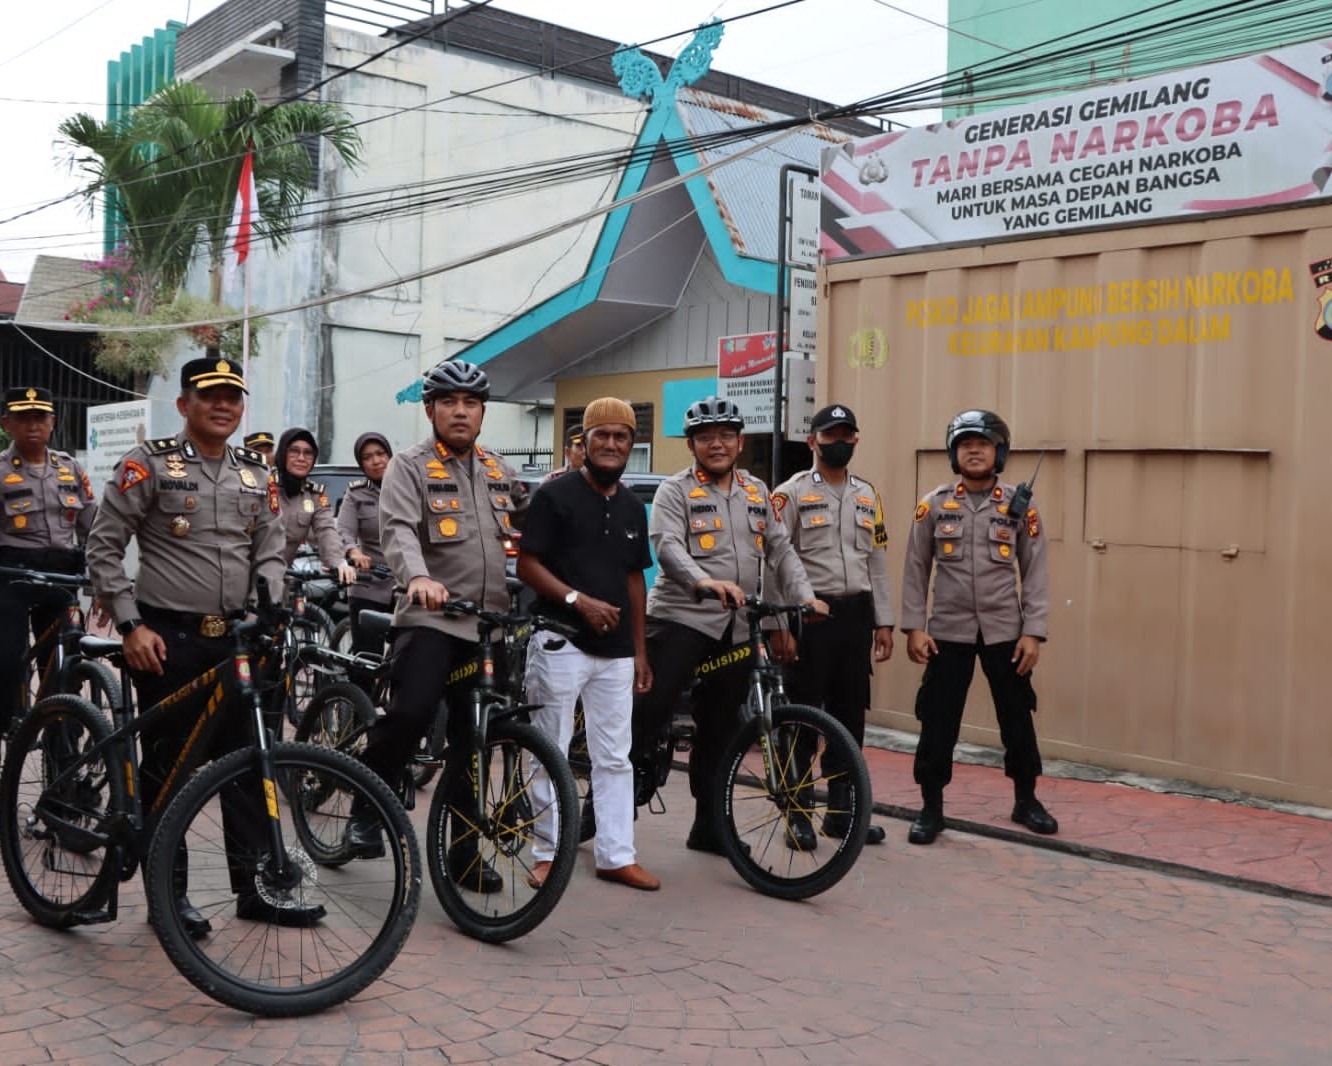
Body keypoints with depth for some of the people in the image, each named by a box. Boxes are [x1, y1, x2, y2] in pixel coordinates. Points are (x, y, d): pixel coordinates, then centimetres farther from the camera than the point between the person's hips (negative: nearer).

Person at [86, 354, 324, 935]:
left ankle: (256, 886, 15)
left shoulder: (256, 474, 11)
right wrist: (131, 625, -11)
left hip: (235, 640, 5)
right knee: (167, 768, 4)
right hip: (166, 640, -5)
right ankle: (168, 892, 15)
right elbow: (103, 549, -4)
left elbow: (270, 553, 13)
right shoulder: (150, 463, -4)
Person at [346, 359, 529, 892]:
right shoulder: (410, 466, -2)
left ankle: (463, 853, 20)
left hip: (487, 624, 5)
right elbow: (398, 529, -18)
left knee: (473, 740, 9)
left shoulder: (498, 469, 16)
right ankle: (366, 810, -1)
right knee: (411, 713, -25)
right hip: (430, 618, -5)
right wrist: (418, 577, -37)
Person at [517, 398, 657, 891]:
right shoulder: (556, 494, -5)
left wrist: (640, 650, 14)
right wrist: (578, 599, -21)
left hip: (616, 649, 6)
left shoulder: (633, 507, 14)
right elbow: (527, 565, -8)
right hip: (561, 642, -5)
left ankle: (616, 856, 17)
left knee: (614, 757, 9)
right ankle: (546, 854, 13)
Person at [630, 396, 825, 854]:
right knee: (651, 705, -21)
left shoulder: (756, 492, 16)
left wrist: (806, 596, -3)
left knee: (719, 730, 11)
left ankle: (709, 826, 20)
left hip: (735, 628, 5)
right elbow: (667, 546, -18)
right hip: (682, 618, -5)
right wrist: (704, 581, -37)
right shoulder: (675, 490, -2)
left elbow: (780, 550, 14)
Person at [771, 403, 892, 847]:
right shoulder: (792, 493, -4)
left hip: (855, 614, 5)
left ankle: (841, 812, 20)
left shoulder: (867, 496, 13)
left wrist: (884, 622, 9)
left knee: (850, 716, 9)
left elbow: (878, 562, 15)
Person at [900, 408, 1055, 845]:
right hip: (948, 630, 0)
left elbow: (1035, 572, 2)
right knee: (938, 719, 2)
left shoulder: (1019, 506, 1)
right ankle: (931, 806, 15)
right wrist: (914, 627, -4)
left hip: (1004, 630, 1)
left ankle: (1026, 800, 28)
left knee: (1016, 716, 10)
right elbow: (916, 569, 3)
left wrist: (1034, 632, -5)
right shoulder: (934, 505, 1)